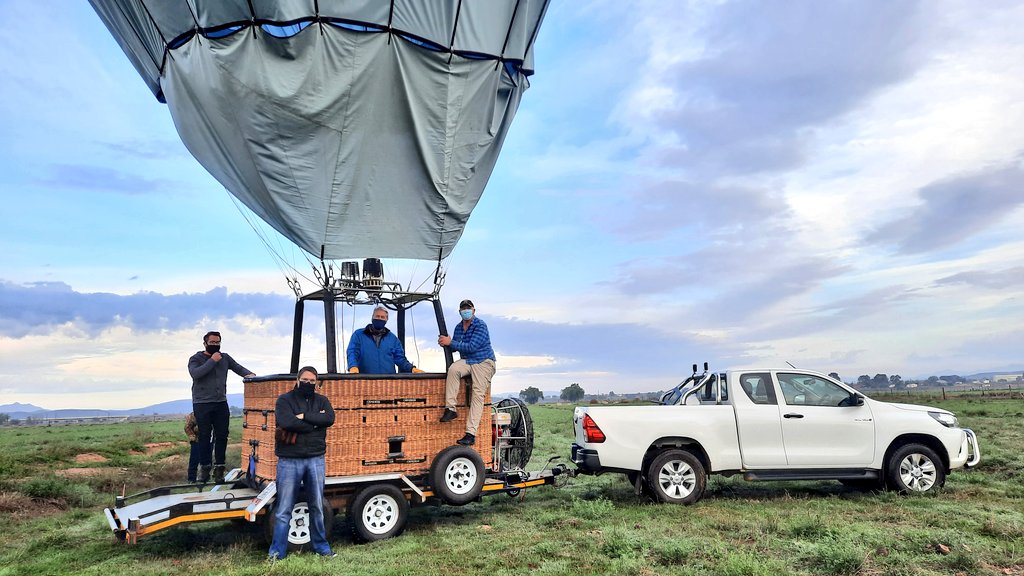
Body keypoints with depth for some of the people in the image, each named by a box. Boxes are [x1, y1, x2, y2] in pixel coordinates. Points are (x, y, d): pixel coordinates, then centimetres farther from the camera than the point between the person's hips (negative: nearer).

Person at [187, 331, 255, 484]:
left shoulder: (225, 358, 11)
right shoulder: (196, 359, 1)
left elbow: (238, 368, 12)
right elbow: (195, 374, -17)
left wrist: (249, 374, -8)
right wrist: (212, 361, -16)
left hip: (221, 403, 3)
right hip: (202, 404, -3)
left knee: (222, 436, 1)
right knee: (204, 436, 0)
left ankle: (219, 469, 8)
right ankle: (204, 469, 8)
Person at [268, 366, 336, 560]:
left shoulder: (321, 400, 10)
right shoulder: (285, 399, -1)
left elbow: (330, 419, -9)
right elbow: (286, 422, -19)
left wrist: (304, 417, -14)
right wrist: (315, 422, -10)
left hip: (316, 460, 3)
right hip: (289, 461, -3)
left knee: (317, 507, 12)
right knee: (283, 509, 1)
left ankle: (321, 546, 25)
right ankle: (277, 551, 12)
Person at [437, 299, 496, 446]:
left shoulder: (480, 326, -11)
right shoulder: (458, 327, 13)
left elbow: (472, 347, -20)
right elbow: (454, 348, 18)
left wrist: (451, 342, -18)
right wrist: (445, 343, -5)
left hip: (483, 362, -5)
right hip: (467, 361, 5)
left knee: (478, 394, -19)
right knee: (453, 369, -29)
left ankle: (471, 433, -24)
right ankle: (450, 409, -27)